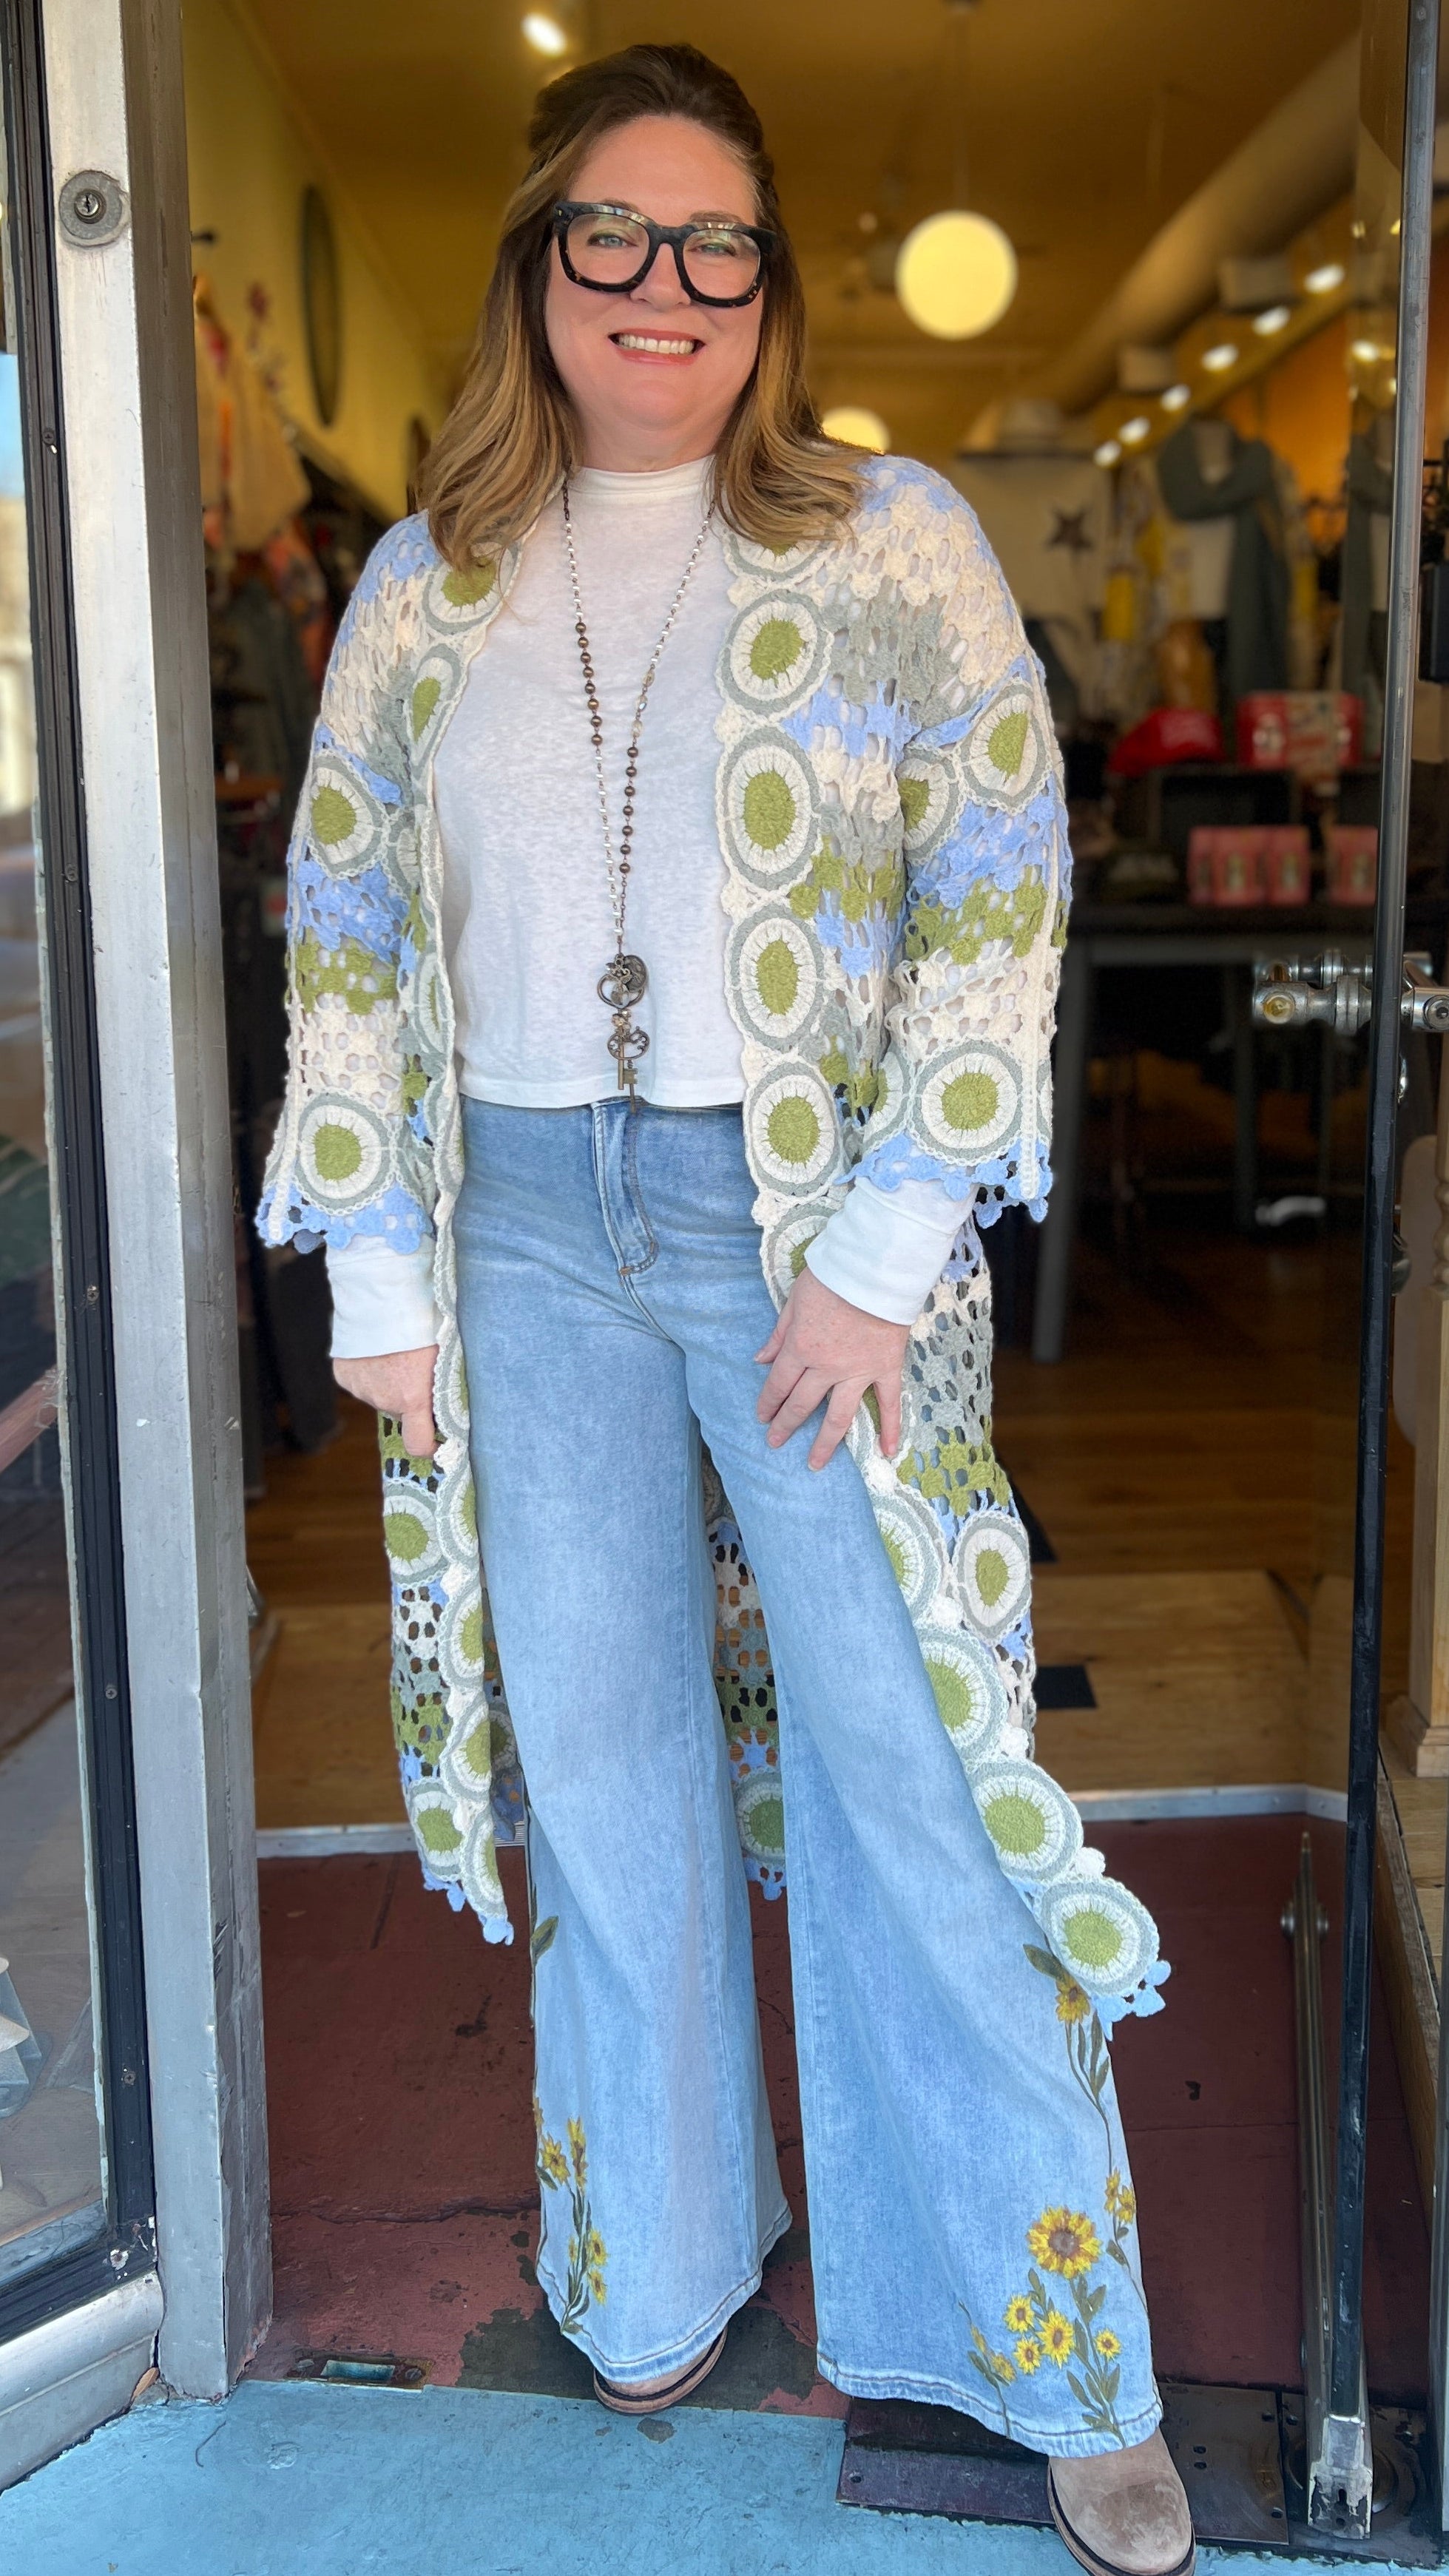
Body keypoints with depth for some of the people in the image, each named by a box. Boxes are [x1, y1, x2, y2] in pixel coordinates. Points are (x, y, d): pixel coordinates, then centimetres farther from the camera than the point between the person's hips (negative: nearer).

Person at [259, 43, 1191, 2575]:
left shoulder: (897, 542, 0)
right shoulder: (423, 589, 9)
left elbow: (1000, 903, -6)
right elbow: (347, 941, 9)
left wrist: (883, 1253, -13)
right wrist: (378, 1273, 3)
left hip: (814, 1227, -3)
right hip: (532, 1234, 3)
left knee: (908, 1771, 0)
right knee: (597, 1754, 12)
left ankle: (1051, 2355, 17)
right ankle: (660, 2260, 34)